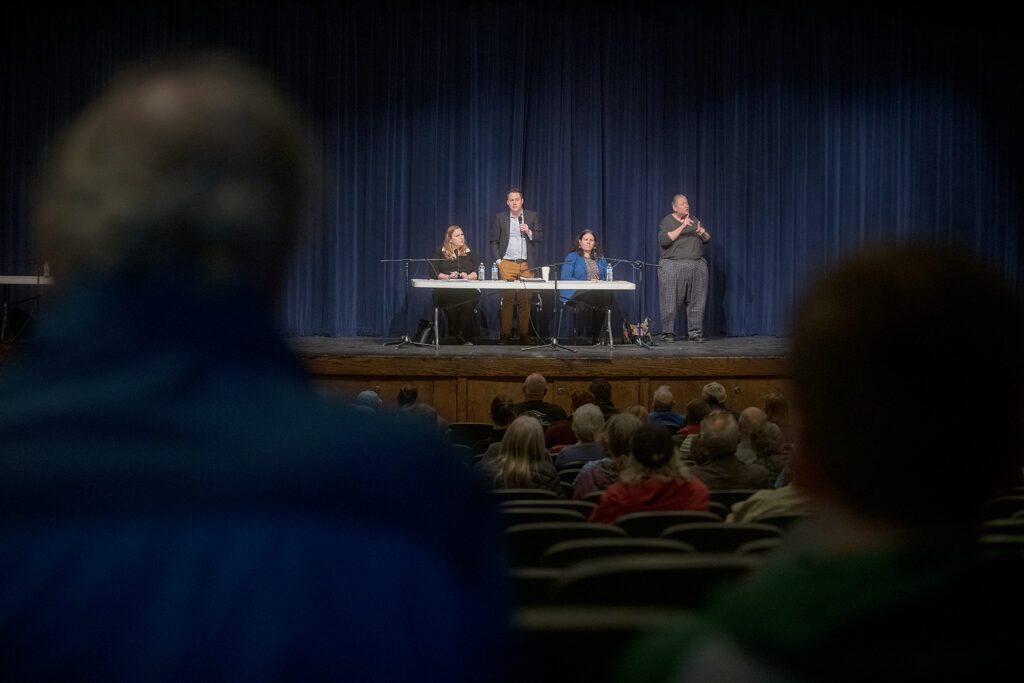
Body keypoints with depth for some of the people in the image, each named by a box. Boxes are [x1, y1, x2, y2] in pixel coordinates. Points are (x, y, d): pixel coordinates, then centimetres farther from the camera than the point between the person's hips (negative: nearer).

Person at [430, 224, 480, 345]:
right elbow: (433, 272, 6)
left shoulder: (470, 253, 22)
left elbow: (477, 272, 10)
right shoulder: (440, 252, 18)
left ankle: (465, 337, -33)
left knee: (468, 297, -37)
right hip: (445, 289, -1)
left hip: (468, 288, 1)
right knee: (450, 299, -38)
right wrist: (448, 276, -10)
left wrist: (468, 276, -11)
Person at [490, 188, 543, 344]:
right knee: (507, 299, -4)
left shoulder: (532, 216, 8)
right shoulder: (500, 218, 6)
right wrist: (498, 260, -2)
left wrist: (529, 232, -11)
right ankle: (506, 334, -1)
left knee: (525, 299, -1)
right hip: (507, 264, -1)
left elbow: (540, 237, 7)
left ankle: (524, 333, 5)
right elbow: (494, 241, 7)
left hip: (526, 265, 1)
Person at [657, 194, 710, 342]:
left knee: (696, 302, 2)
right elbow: (664, 240, -16)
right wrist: (682, 227, -20)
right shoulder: (666, 221, 0)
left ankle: (695, 333, 6)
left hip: (697, 267, 5)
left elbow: (707, 240, 17)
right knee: (670, 302, -5)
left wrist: (703, 233, -6)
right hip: (673, 267, -4)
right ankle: (668, 333, 1)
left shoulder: (694, 220, 16)